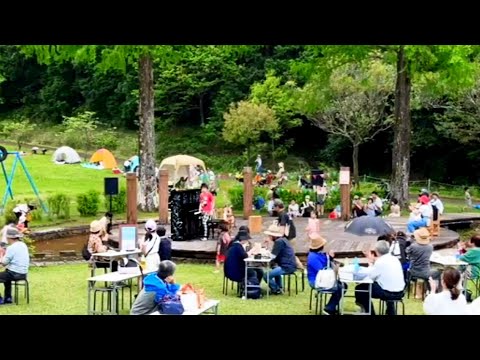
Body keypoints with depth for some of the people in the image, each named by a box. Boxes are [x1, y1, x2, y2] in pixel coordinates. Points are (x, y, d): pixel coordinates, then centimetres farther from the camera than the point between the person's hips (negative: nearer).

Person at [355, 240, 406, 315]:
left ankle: (370, 312, 18)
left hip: (389, 294, -8)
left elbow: (370, 276, -8)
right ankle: (390, 312, 44)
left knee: (360, 288, 5)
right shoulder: (394, 259, 6)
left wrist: (371, 262, 4)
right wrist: (374, 262, 12)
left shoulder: (380, 262, -17)